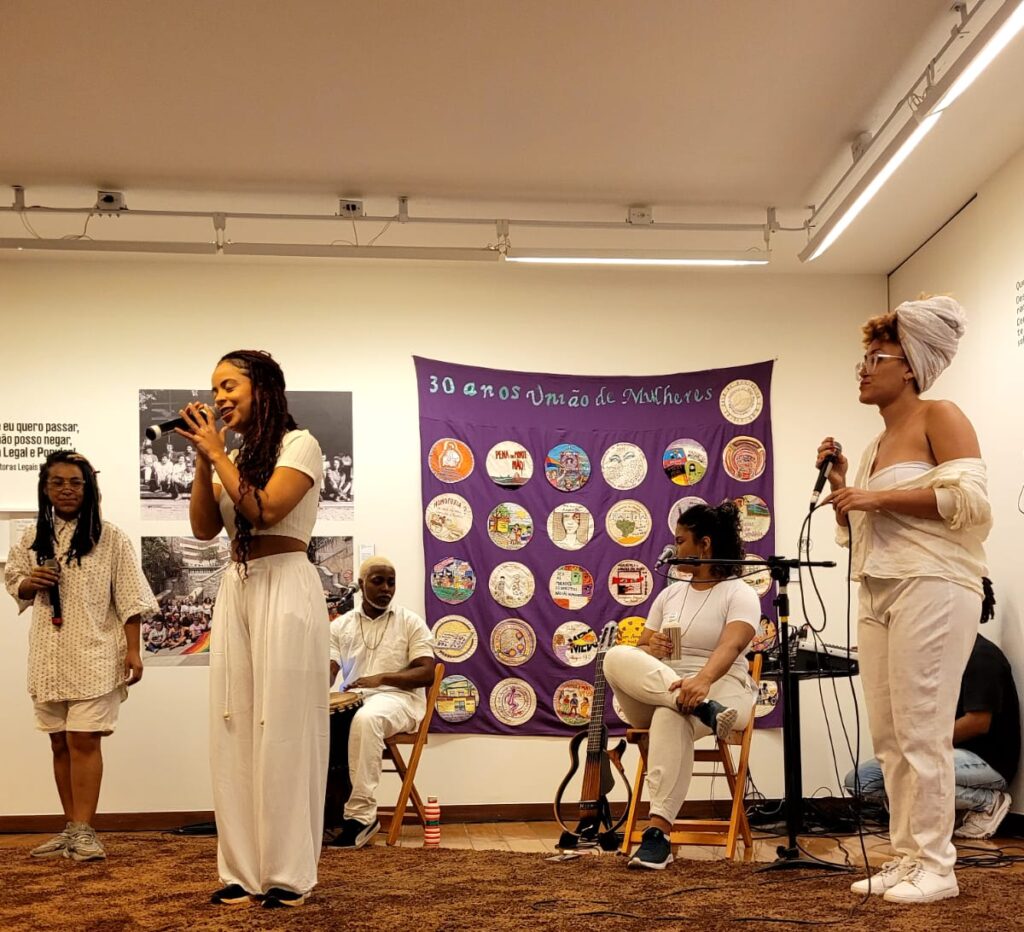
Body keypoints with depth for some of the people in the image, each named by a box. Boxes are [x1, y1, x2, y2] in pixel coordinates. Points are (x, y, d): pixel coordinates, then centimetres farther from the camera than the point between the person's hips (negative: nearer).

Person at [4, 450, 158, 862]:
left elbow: (128, 597, -4)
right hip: (48, 655, 5)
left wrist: (133, 650, -9)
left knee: (83, 740, -9)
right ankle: (71, 828, 17)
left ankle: (84, 831, -6)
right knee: (60, 743, 9)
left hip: (93, 653, -5)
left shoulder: (110, 538, -4)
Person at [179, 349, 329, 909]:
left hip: (284, 588, -7)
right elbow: (203, 528, 10)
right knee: (234, 728, 4)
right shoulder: (236, 457, 17)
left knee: (283, 728, -5)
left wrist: (217, 452, -8)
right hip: (236, 590, 7)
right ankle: (243, 869, 10)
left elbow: (265, 510, -16)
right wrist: (203, 459, 2)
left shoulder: (300, 445, -2)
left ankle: (290, 873, 2)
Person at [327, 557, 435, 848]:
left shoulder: (410, 622, 5)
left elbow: (427, 673, -3)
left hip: (399, 698, -3)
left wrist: (382, 678, -17)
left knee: (365, 719, -39)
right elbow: (328, 671, 5)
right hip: (352, 700, 4)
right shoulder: (340, 626, 14)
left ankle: (361, 814, -35)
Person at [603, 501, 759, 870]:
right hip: (655, 694, 5)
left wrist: (702, 680, -42)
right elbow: (639, 649, 18)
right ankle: (701, 710, -43)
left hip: (721, 691, -5)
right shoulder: (669, 594, 18)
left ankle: (658, 833, -42)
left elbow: (730, 647, -21)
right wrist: (651, 651, -8)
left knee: (671, 716, -41)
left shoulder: (739, 594, -1)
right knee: (617, 658, -27)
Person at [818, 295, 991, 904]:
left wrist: (877, 497, -14)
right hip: (878, 595, 9)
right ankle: (907, 858, 13)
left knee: (921, 732, -9)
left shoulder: (939, 418, -2)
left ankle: (936, 866, -2)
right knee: (889, 737, 6)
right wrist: (840, 487, 12)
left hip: (932, 588, -8)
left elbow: (969, 498, -16)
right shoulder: (877, 445, 21)